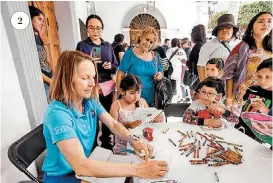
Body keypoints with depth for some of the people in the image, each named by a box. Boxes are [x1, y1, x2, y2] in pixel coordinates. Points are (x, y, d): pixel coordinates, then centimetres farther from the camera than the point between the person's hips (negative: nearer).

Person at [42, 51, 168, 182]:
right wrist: (137, 170, -37)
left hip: (86, 168, 5)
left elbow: (114, 124, -1)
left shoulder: (91, 101, -8)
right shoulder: (57, 113, -29)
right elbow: (81, 166, -36)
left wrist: (133, 141, -20)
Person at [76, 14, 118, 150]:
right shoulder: (82, 45, -2)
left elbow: (116, 67, 10)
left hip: (107, 88, 4)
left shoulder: (108, 46, 7)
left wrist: (110, 66, -12)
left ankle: (106, 142, 37)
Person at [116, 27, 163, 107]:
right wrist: (118, 94, -13)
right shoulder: (130, 54, -7)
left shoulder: (156, 56, 4)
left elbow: (160, 74, 15)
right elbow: (120, 76, -7)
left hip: (150, 98, 4)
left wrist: (160, 75, -8)